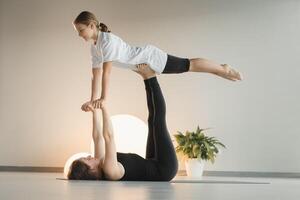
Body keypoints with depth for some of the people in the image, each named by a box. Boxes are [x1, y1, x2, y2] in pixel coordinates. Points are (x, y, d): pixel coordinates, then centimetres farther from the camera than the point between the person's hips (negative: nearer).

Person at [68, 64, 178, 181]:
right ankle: (150, 77, 6)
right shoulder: (109, 170, -30)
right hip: (163, 170, -8)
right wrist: (104, 108, -31)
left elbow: (97, 137, 5)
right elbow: (109, 136, -36)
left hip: (153, 167, 8)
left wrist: (95, 112, 4)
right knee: (158, 119, -7)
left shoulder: (99, 168, -4)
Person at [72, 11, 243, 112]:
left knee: (188, 65, 2)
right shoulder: (94, 46, -1)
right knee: (186, 68, 19)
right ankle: (222, 71, 34)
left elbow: (107, 71, -35)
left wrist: (104, 98, -35)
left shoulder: (107, 40, -29)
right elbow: (96, 73, 2)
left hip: (149, 56, -8)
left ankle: (224, 69, 22)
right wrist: (93, 99, -2)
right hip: (141, 63, 8)